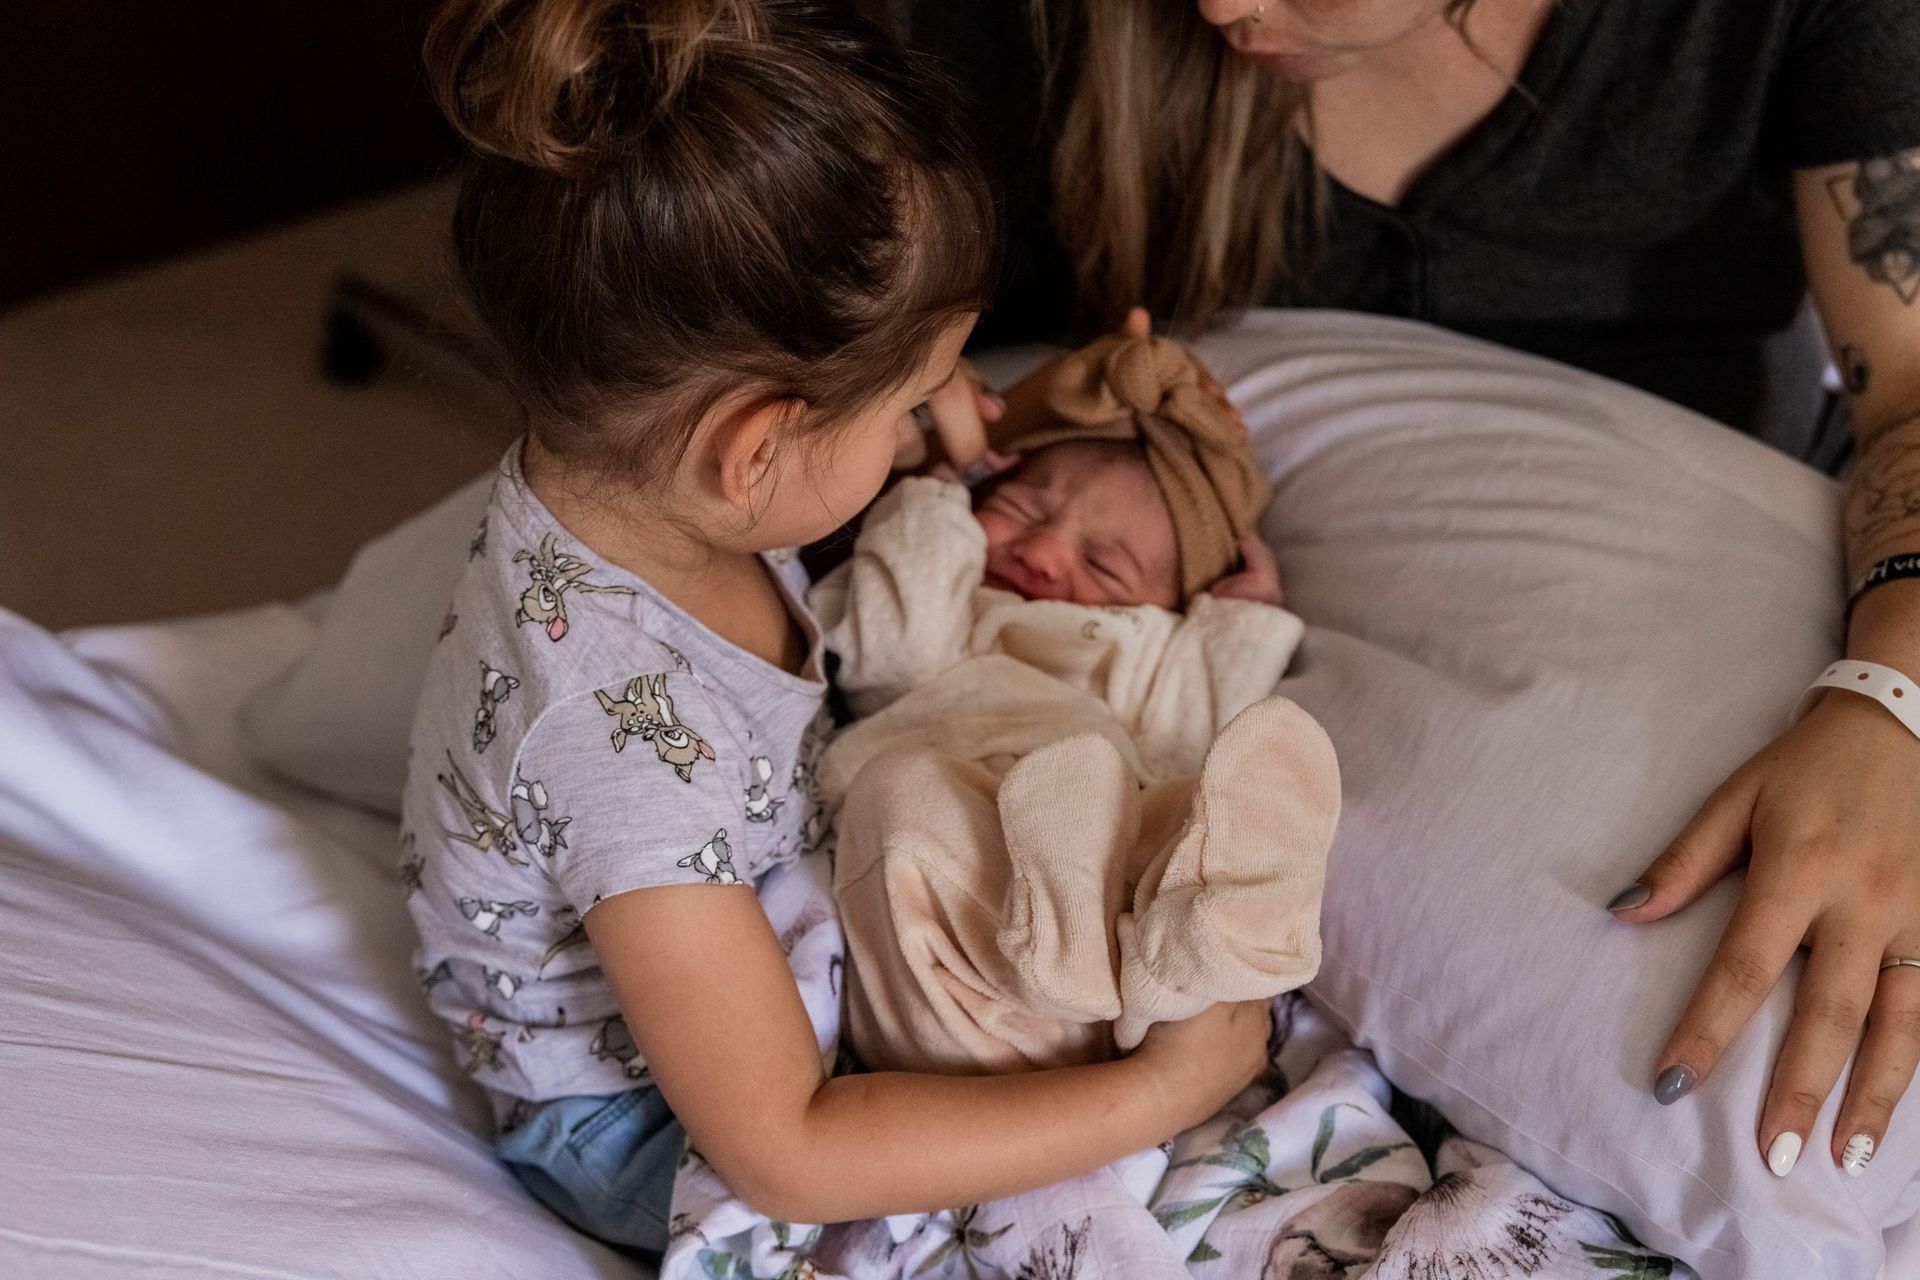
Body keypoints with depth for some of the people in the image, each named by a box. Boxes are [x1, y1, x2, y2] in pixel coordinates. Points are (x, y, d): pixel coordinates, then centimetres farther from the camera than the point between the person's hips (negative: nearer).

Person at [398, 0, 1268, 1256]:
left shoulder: (624, 481, -16)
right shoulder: (621, 725, -41)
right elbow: (785, 1152, -34)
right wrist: (1158, 1094, -32)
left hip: (773, 941, 8)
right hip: (641, 1121, -8)